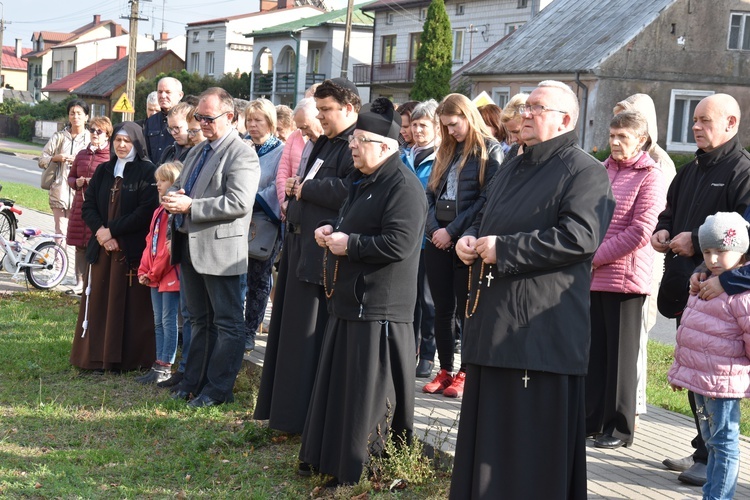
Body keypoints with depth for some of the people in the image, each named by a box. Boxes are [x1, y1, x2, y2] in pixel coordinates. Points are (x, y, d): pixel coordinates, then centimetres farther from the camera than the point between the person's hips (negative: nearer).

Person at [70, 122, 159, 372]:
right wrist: (100, 231, -10)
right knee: (98, 301, 6)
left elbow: (146, 211, -13)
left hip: (133, 250, -5)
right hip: (102, 248, 5)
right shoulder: (103, 171, 14)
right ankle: (96, 355, 12)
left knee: (129, 304, -4)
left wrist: (112, 231, -14)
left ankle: (130, 358, 3)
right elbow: (88, 206, 9)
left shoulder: (147, 172, -3)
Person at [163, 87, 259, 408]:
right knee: (199, 319, 17)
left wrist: (190, 206, -22)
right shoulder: (197, 151, 17)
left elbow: (239, 203, -23)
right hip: (189, 246, 9)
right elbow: (178, 186, 24)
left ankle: (219, 388, 7)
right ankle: (194, 381, 26)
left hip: (219, 249, -9)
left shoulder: (242, 155, -12)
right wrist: (174, 196, -1)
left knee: (227, 322, 1)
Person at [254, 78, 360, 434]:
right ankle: (287, 413, 26)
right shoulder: (325, 143, 19)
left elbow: (349, 191, -27)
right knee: (293, 334, 15)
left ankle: (307, 419, 5)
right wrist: (297, 188, 5)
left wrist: (306, 188, -14)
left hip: (325, 254, -11)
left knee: (312, 337, -4)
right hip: (302, 247, 11)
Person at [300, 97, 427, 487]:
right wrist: (332, 229, 7)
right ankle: (331, 458, 28)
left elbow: (398, 244, -25)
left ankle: (362, 472, 7)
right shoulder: (363, 181, 16)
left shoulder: (403, 186, -16)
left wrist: (349, 245, -16)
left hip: (378, 309, -10)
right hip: (349, 301, 10)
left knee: (368, 392, -3)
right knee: (338, 384, 16)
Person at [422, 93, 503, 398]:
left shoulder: (490, 151, -6)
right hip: (438, 242, 6)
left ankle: (465, 373, 9)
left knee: (466, 310, 0)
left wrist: (453, 231, -15)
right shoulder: (446, 151, 15)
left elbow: (487, 200, -14)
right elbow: (430, 193, 13)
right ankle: (445, 370, 17)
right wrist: (434, 228, -4)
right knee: (442, 308, 9)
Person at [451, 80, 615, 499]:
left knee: (531, 444, -3)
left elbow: (580, 238, -21)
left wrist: (503, 249, -18)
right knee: (487, 429, 14)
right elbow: (487, 223, 30)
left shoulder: (585, 172, -8)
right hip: (494, 322, 9)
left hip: (542, 330, -9)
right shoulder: (515, 169, 21)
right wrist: (471, 240, 5)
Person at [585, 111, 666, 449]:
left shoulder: (650, 176, -5)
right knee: (594, 351, 10)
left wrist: (596, 256, -13)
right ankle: (592, 418, 21)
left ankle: (620, 427, 13)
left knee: (620, 354, 3)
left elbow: (640, 231, -13)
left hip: (625, 276, -5)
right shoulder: (602, 171, 12)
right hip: (593, 276, 5)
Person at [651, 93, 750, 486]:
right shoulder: (692, 169, 18)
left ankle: (714, 459, 3)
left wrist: (696, 240, -19)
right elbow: (671, 209, 29)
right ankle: (702, 450, 25)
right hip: (686, 286, 9)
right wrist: (663, 230, 8)